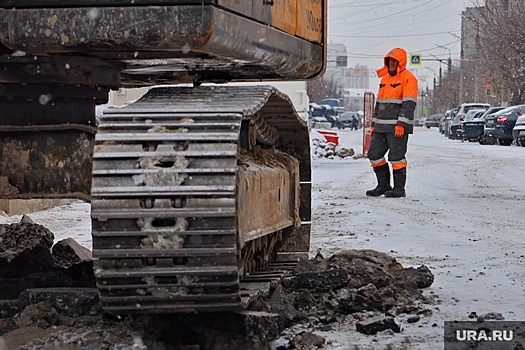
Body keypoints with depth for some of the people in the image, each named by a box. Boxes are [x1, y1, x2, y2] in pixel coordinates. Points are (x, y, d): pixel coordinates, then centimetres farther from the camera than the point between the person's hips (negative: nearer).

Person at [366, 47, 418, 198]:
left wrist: (401, 124, -22)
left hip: (398, 127, -9)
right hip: (381, 127, 9)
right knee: (374, 154, 8)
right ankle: (383, 185, 17)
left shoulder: (408, 78, -7)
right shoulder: (384, 78, 20)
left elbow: (409, 104, -14)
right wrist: (374, 124, 20)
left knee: (396, 157, -6)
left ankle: (399, 188, 2)